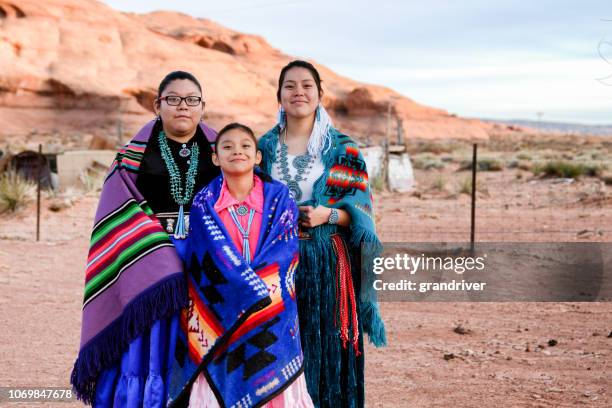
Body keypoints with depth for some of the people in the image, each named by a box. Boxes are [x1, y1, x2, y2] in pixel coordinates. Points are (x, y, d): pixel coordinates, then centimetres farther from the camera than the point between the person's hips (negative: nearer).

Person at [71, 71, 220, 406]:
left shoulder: (217, 150, 10)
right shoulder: (135, 154, 5)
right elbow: (122, 215, -3)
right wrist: (161, 261, -16)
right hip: (145, 260, -1)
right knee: (146, 347, -4)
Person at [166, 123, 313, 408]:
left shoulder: (279, 197, 2)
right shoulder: (204, 202, 1)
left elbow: (284, 253, -4)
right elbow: (219, 255, -5)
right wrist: (258, 291, -13)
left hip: (273, 321, 1)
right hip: (220, 316, 0)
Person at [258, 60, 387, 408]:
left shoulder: (343, 150, 3)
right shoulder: (265, 148, 10)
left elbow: (360, 208, 0)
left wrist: (326, 215, -17)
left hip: (326, 265, -2)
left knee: (325, 350, 0)